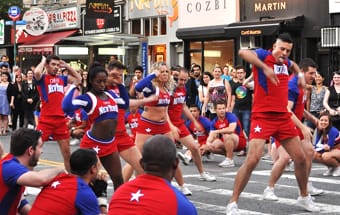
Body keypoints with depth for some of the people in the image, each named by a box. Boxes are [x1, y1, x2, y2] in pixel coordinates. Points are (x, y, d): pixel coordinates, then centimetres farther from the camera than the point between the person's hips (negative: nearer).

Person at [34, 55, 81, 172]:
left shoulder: (61, 79, 13)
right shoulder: (42, 78, -2)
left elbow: (78, 79, 24)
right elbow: (37, 72, -25)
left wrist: (67, 66, 16)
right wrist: (43, 61, -6)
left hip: (61, 120, 5)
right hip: (46, 120, -5)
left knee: (67, 152, 13)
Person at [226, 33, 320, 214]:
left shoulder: (285, 62, 12)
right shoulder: (264, 55, -7)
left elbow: (293, 65, 39)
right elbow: (243, 52, -29)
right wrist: (264, 67, -35)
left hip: (283, 117, 7)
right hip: (262, 117, -7)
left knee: (300, 158, 11)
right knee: (252, 160, -17)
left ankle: (304, 197, 31)